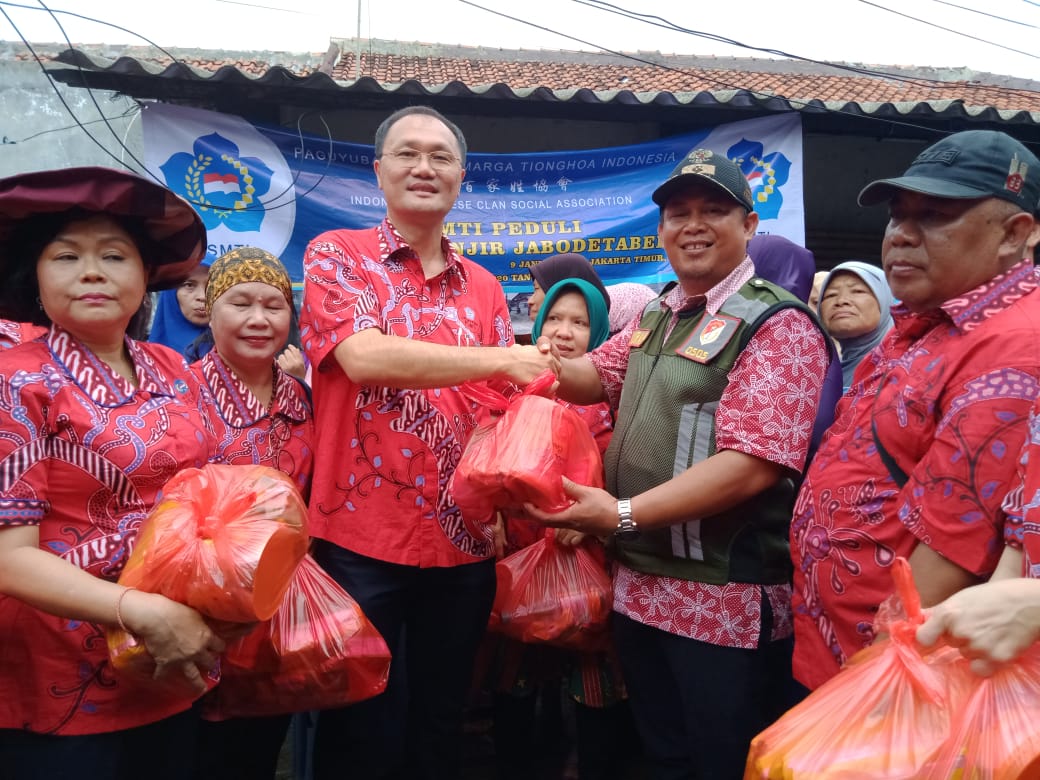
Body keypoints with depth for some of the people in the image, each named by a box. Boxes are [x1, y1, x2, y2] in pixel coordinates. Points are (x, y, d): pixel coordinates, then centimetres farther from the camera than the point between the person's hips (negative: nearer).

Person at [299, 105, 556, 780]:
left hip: (466, 543, 4)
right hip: (362, 537, -4)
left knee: (441, 724, 18)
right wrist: (500, 359, -15)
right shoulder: (336, 255, -1)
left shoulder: (483, 287, 11)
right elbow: (363, 355, -18)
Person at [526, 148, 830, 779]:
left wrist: (624, 515, -27)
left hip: (727, 602, -7)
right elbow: (597, 374, 23)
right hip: (640, 586, 8)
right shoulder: (657, 317, 10)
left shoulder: (776, 324, -15)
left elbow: (753, 463, -25)